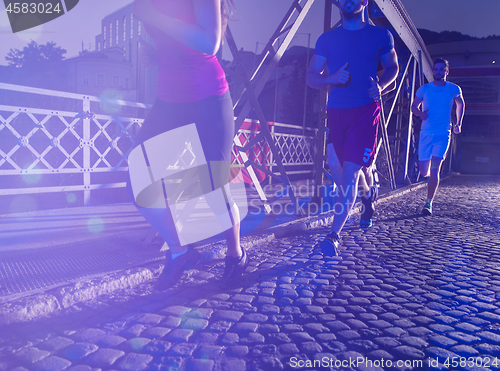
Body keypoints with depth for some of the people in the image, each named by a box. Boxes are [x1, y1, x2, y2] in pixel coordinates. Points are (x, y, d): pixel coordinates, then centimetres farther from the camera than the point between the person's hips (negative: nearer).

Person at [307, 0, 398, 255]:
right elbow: (311, 77, 5)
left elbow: (392, 68, 16)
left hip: (366, 109, -3)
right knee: (335, 166, 12)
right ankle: (367, 194, 44)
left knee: (349, 171, -14)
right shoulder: (327, 39, 9)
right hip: (336, 110, 4)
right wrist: (332, 78, -17)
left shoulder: (380, 36, 7)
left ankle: (334, 235, -10)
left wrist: (381, 86, -7)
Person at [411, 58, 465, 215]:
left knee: (434, 169, -16)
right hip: (426, 133, 2)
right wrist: (421, 113, -12)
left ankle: (429, 203, -8)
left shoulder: (454, 89, 3)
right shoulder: (424, 89, 3)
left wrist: (459, 123, 17)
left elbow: (460, 104, 22)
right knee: (424, 172, 4)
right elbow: (414, 107, 10)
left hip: (443, 133, -1)